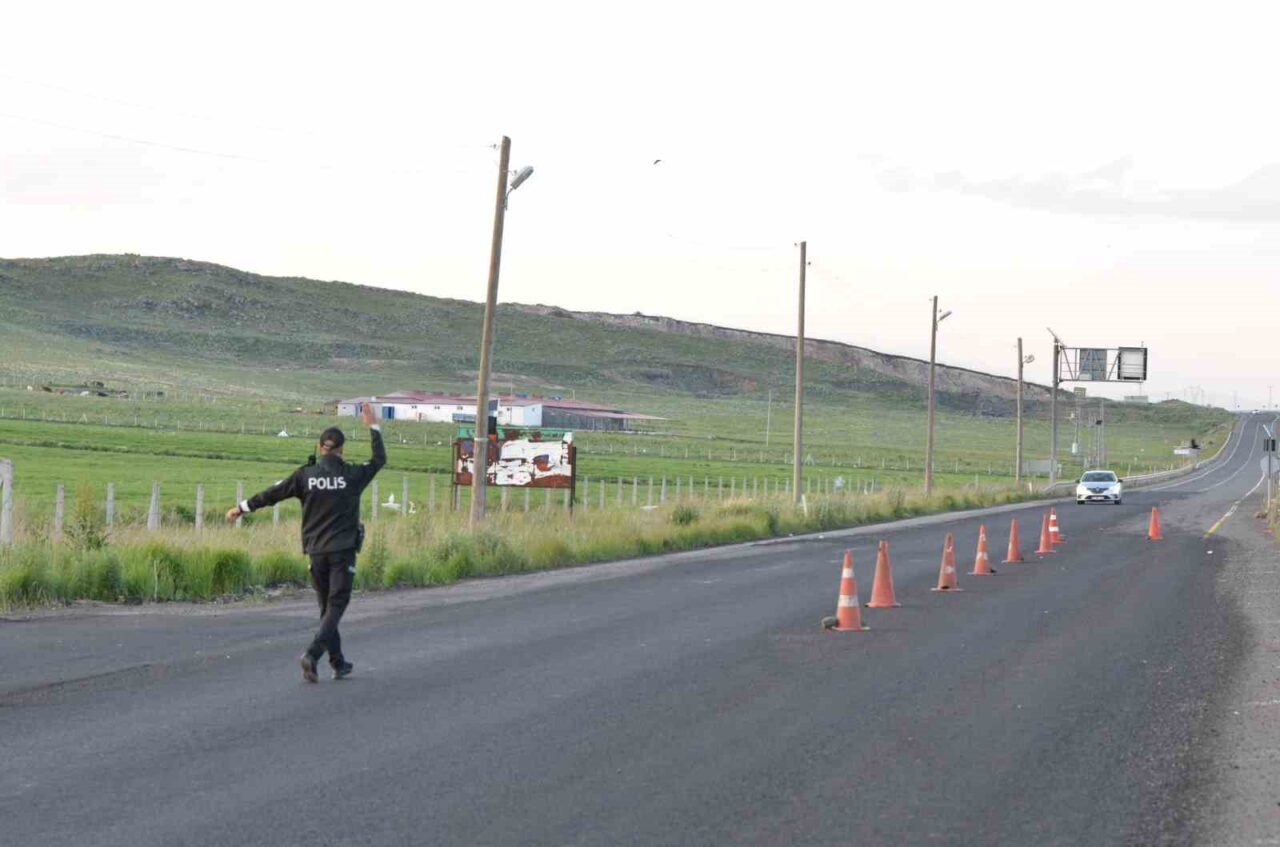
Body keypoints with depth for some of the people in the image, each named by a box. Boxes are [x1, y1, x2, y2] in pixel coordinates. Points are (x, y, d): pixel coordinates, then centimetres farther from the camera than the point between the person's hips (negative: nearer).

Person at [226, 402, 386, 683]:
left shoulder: (305, 475, -2)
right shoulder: (352, 475, -5)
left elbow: (272, 494, 5)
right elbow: (379, 459, 11)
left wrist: (242, 507, 17)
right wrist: (373, 427, 20)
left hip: (316, 551, 3)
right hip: (343, 551, -3)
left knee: (327, 607, 14)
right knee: (336, 606, -3)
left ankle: (338, 664, 20)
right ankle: (312, 654, -22)